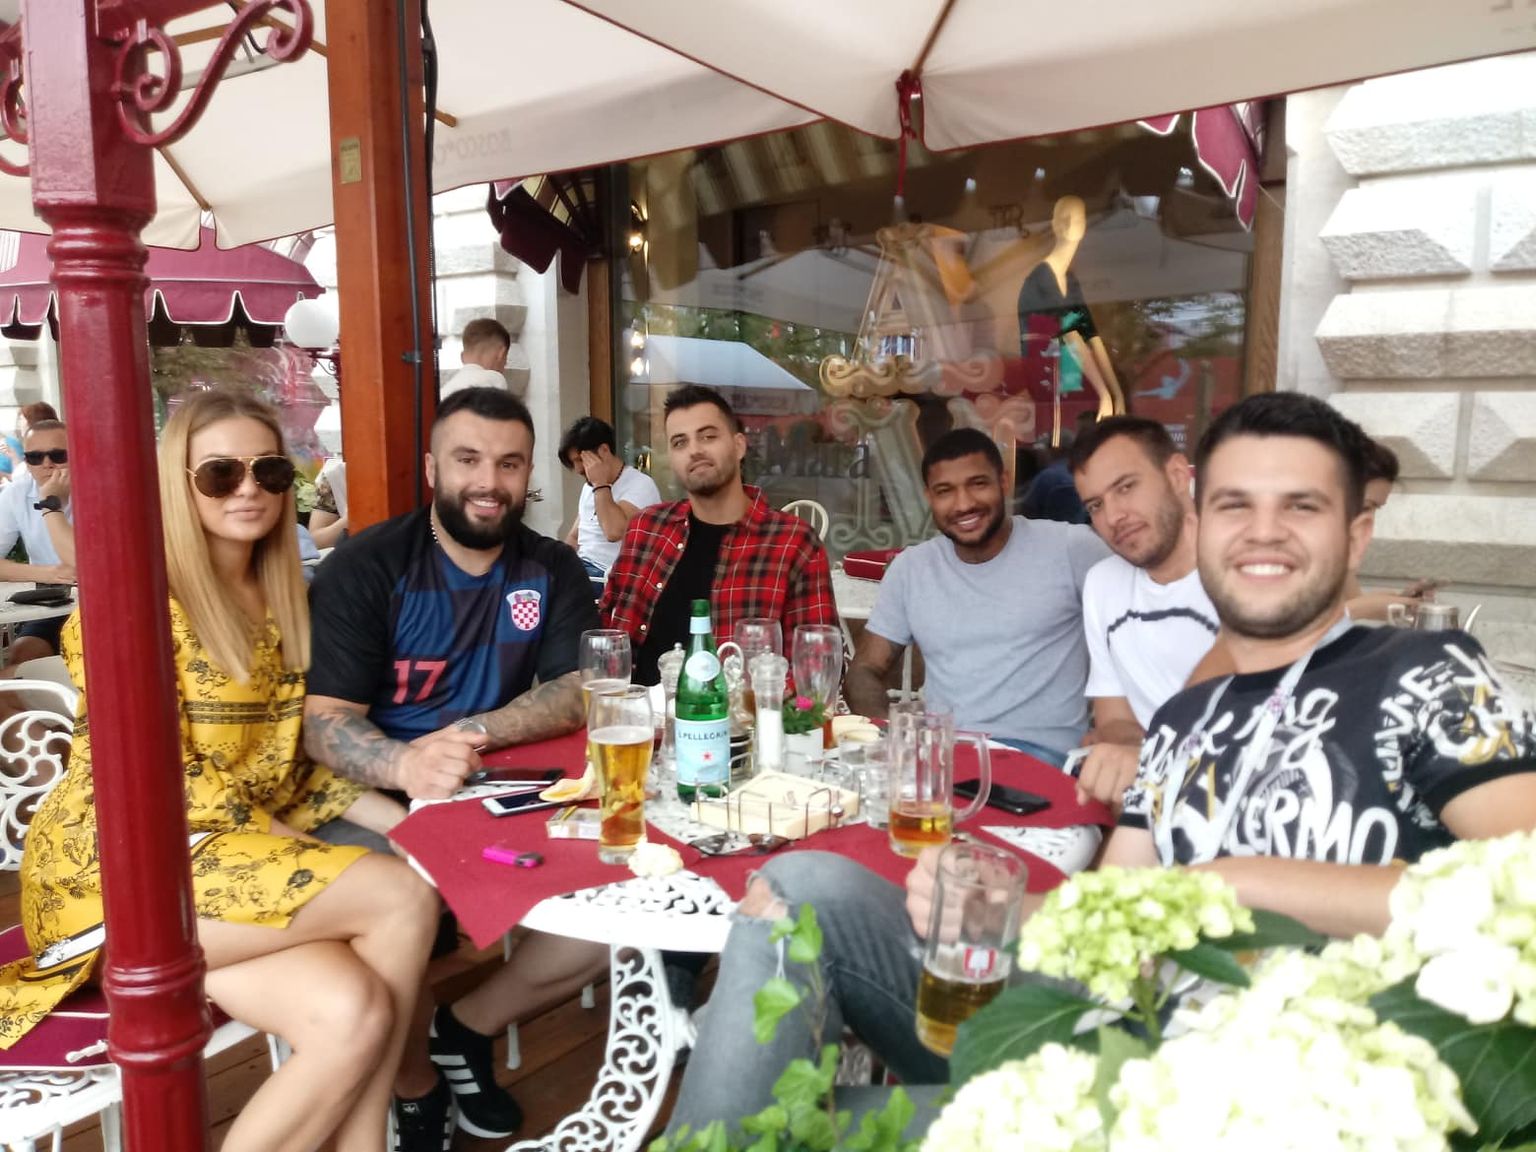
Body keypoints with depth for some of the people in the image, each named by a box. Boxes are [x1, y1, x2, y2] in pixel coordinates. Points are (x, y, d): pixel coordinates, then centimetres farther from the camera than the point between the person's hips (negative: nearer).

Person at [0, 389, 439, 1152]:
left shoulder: (281, 599, 13)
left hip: (238, 860, 6)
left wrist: (389, 815, -2)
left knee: (356, 1012, -24)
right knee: (403, 899, -23)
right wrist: (317, 864, -18)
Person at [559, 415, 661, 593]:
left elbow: (614, 532, -27)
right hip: (580, 567, 8)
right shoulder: (589, 486, 17)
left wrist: (601, 484, -17)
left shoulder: (640, 485, -11)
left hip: (607, 576, -8)